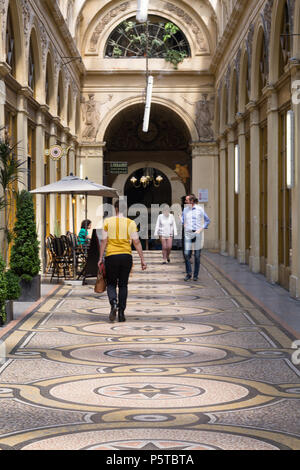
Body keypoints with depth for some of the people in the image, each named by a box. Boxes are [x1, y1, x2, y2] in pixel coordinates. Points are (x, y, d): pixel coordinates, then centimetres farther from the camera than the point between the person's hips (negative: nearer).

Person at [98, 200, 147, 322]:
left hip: (111, 256, -1)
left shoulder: (107, 222, 0)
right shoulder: (131, 223, 1)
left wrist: (100, 258, 4)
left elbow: (104, 241, -2)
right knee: (123, 285, 11)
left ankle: (113, 303, -18)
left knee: (111, 284, 10)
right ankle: (121, 313, 8)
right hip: (126, 256, 1)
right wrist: (142, 260, 3)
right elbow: (136, 242, -2)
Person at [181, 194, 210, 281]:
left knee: (197, 255, 2)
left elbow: (207, 220, 6)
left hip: (198, 234, -2)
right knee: (186, 254, -8)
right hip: (188, 233, 2)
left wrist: (201, 229, -4)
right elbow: (182, 221, 15)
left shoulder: (200, 209, 0)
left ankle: (196, 275, 11)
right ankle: (188, 273, 6)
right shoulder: (185, 209, 9)